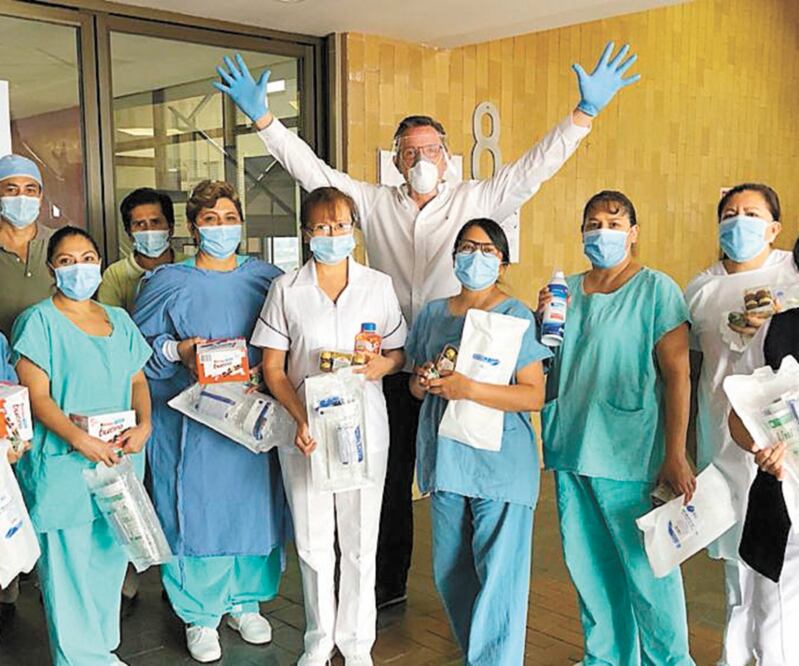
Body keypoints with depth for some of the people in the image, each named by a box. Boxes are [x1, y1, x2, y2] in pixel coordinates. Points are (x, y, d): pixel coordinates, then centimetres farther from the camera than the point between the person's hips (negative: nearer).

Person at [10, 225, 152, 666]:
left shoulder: (118, 320, 13)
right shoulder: (38, 321, -5)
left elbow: (138, 381, 14)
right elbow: (37, 396, -11)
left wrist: (143, 424, -5)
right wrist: (81, 440, -22)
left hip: (119, 460, 6)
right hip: (62, 464, -5)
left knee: (110, 557, 13)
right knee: (67, 565, 0)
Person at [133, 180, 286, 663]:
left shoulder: (268, 279, 7)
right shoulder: (166, 283, 1)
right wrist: (178, 350, -15)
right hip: (190, 423, -2)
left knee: (254, 506, 9)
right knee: (197, 511, 3)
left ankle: (245, 602, 30)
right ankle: (200, 615, 21)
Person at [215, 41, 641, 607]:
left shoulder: (474, 201, 3)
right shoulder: (375, 203, 8)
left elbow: (532, 168, -3)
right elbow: (312, 171, 6)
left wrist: (585, 113, -12)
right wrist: (262, 118, 0)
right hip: (392, 363, 2)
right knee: (390, 478, 14)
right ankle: (388, 585, 31)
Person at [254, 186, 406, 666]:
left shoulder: (378, 285, 3)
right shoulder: (287, 290, 1)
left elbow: (400, 353, 9)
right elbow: (273, 367, 1)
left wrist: (383, 365, -15)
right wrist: (301, 418, -13)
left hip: (365, 428, 0)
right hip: (305, 430, 0)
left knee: (360, 541, 7)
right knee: (313, 541, 10)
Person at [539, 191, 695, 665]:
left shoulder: (656, 289, -5)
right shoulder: (566, 289, 10)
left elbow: (677, 374, -9)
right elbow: (544, 368, 14)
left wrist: (675, 455, -13)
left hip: (630, 454, -5)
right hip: (570, 450, 6)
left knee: (648, 570, 2)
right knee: (589, 566, 15)